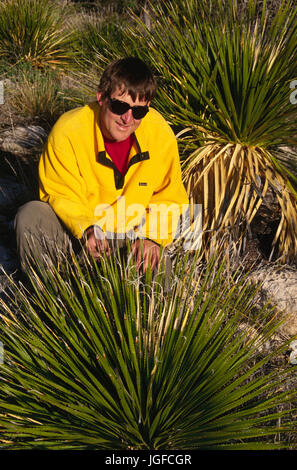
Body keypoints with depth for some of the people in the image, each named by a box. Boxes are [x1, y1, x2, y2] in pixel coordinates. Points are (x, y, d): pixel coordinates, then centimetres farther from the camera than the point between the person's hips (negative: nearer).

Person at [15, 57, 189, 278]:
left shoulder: (161, 135, -15)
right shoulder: (68, 131, -22)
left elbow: (169, 197, -1)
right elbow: (62, 195, -14)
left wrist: (152, 236, -17)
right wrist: (86, 228, -34)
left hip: (133, 229, 2)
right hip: (75, 221, -1)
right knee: (30, 217, -26)